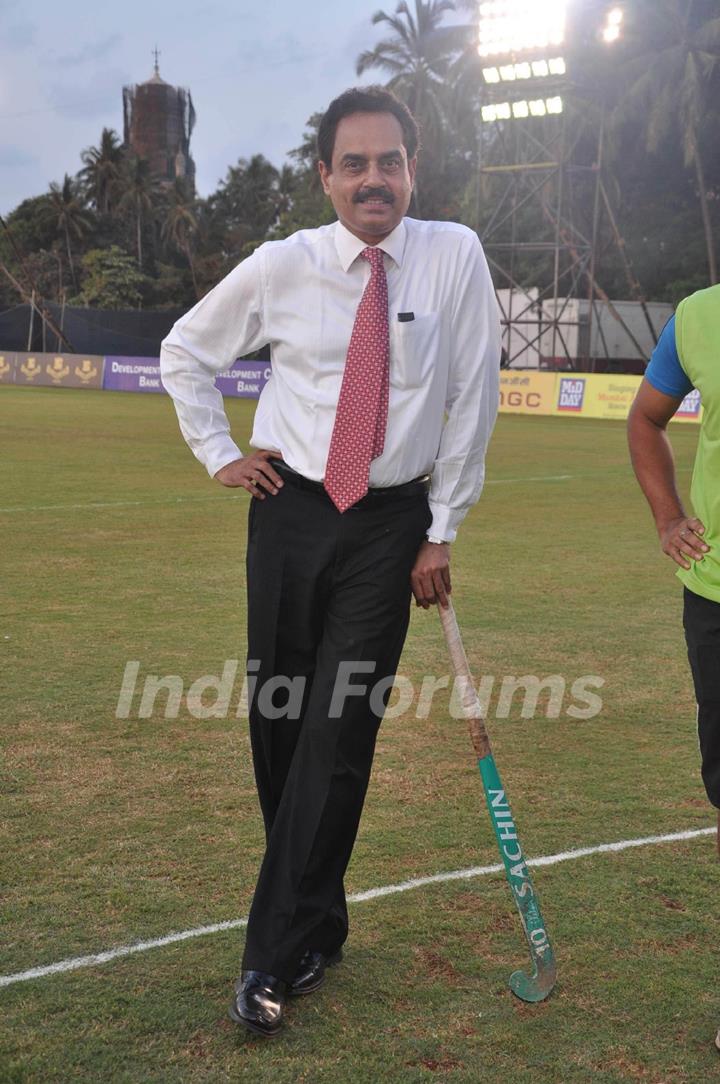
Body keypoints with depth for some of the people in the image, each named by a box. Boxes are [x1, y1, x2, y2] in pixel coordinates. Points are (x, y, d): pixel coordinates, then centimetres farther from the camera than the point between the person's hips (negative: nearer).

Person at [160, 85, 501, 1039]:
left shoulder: (454, 255, -4)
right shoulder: (283, 266, -1)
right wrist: (219, 453, 6)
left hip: (392, 525, -2)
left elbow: (473, 396, -2)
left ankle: (275, 958, 0)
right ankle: (316, 927, 24)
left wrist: (442, 531, -2)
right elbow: (185, 351, 14)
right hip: (290, 513, 2)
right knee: (278, 724, 6)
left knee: (340, 735, -7)